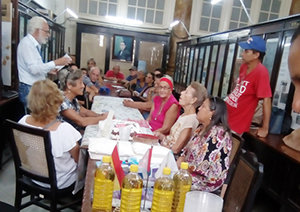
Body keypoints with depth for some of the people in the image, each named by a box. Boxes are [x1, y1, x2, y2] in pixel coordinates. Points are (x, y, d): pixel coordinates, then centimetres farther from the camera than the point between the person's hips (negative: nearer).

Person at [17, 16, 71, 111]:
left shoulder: (35, 45, 13)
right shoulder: (26, 43, -13)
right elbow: (33, 69, -24)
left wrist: (48, 70, 9)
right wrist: (55, 63, -22)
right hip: (30, 89, -9)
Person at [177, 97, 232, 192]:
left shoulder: (218, 133, -20)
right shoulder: (201, 129, 9)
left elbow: (207, 164, -24)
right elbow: (187, 149, 15)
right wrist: (181, 159, -4)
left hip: (207, 179, -8)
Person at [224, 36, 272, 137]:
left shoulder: (261, 72, -23)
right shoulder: (244, 66, 0)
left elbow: (266, 99, -23)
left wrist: (265, 128, -20)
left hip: (237, 123, -7)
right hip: (226, 114, 7)